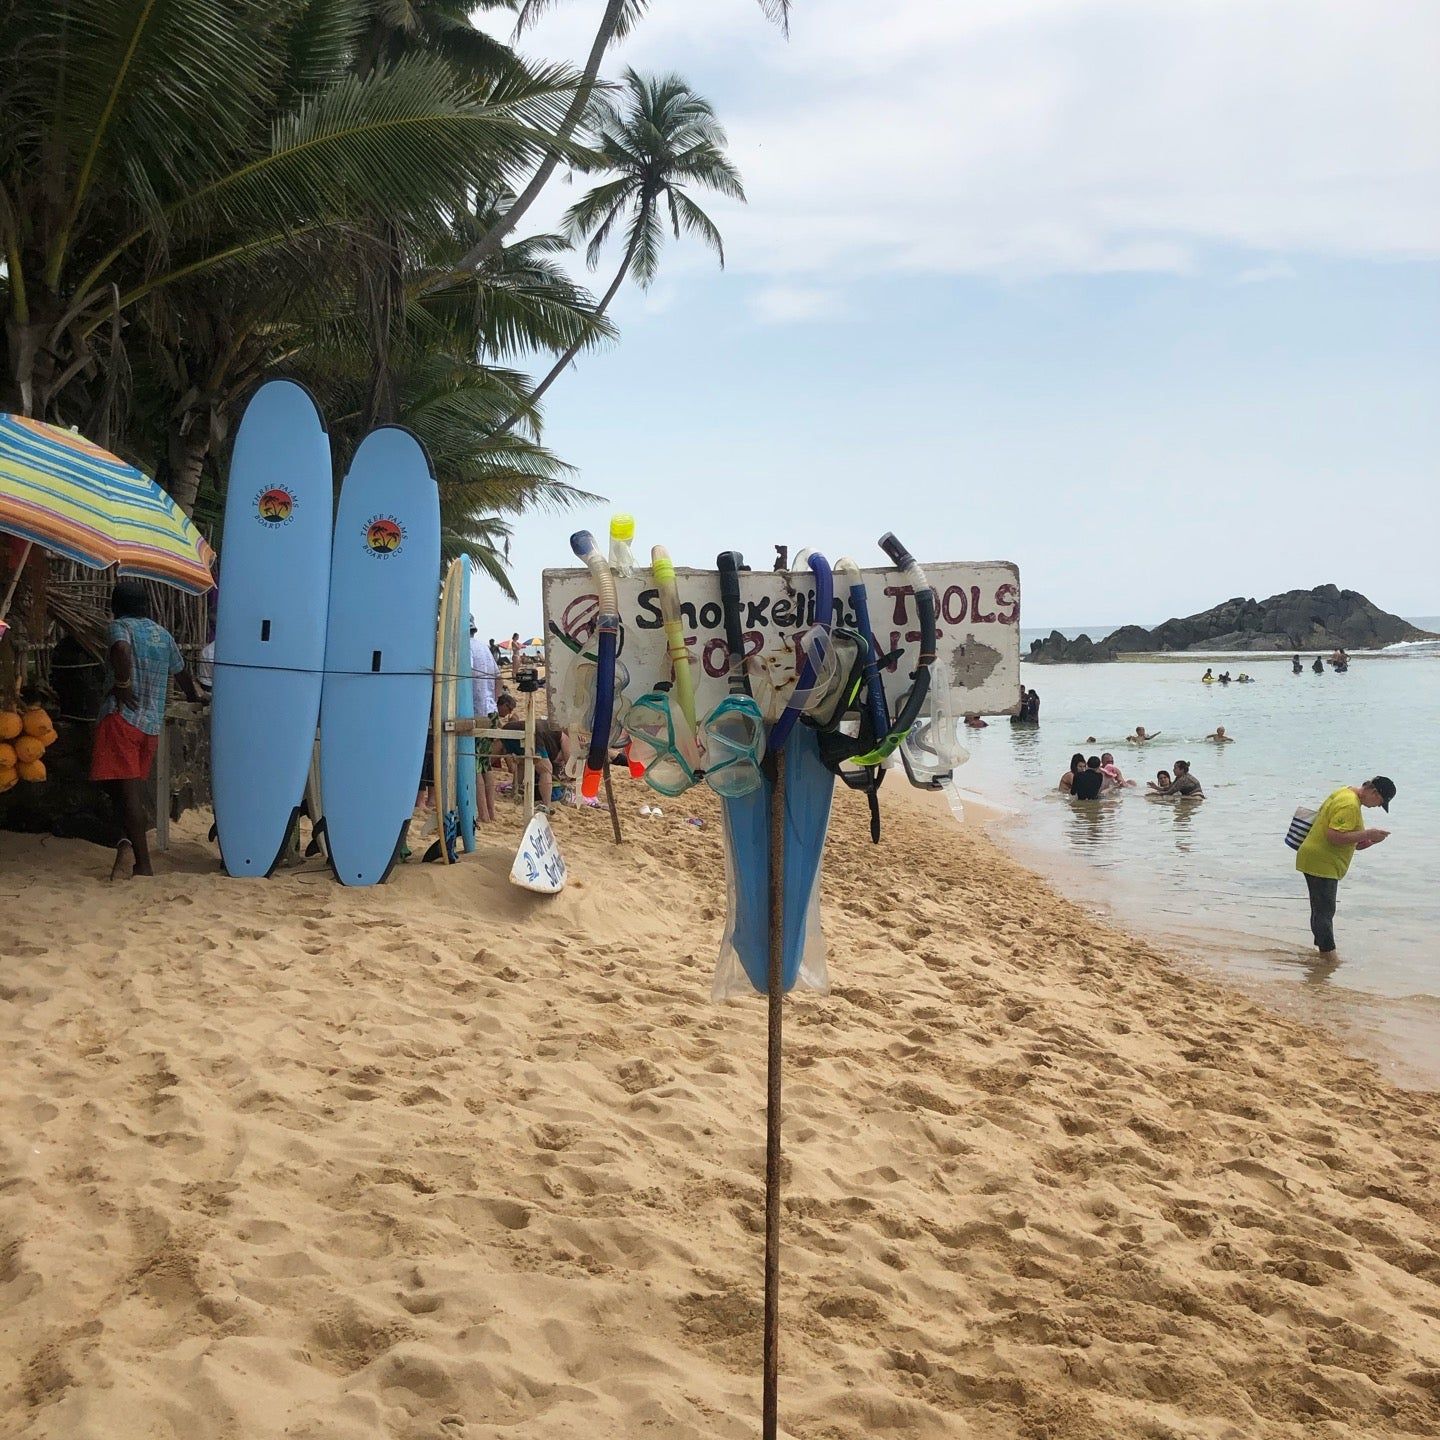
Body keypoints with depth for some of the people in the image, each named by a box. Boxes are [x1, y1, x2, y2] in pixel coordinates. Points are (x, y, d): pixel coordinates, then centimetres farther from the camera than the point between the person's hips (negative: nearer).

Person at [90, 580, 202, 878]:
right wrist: (194, 697, 49)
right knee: (133, 789, 14)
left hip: (121, 717, -5)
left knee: (127, 790, -9)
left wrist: (122, 684, -14)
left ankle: (143, 864, -18)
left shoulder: (120, 627, -1)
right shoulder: (164, 635, 16)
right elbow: (182, 673, 31)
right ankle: (132, 843, -3)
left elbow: (122, 649, -27)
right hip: (152, 723, 6)